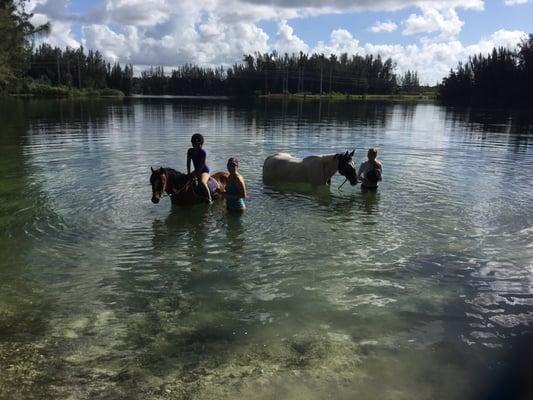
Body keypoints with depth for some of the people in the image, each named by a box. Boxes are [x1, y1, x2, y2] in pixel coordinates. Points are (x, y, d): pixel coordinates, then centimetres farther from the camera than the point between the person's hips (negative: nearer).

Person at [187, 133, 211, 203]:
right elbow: (188, 162, 3)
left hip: (204, 171, -8)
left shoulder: (203, 152, -19)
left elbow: (202, 165, -21)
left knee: (202, 182, -32)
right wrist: (189, 173, -4)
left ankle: (209, 199, -27)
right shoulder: (190, 151, -1)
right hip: (197, 170, 8)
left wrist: (195, 174, -24)